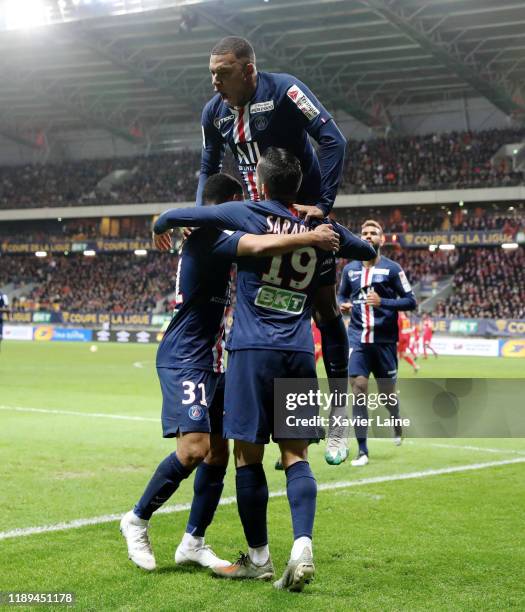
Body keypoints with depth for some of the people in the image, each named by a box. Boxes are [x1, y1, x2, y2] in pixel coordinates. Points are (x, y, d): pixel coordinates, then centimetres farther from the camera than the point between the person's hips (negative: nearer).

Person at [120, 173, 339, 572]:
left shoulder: (212, 236, 16)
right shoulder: (211, 235, -16)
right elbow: (261, 246, -34)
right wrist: (310, 238, -20)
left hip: (210, 361, 10)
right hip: (185, 360, -10)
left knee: (218, 453, 9)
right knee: (194, 447, -19)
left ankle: (194, 542, 18)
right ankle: (137, 520, -1)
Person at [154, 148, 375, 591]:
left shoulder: (247, 215, 1)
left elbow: (171, 217, 5)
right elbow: (368, 252, 30)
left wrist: (164, 229, 27)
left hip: (254, 350, -3)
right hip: (300, 353, 4)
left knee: (248, 455, 4)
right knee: (296, 456, 5)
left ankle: (258, 559, 10)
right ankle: (303, 545, -12)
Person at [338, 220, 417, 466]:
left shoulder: (392, 268, -1)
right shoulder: (349, 269, 8)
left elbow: (410, 300, -3)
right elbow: (342, 295, 22)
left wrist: (383, 302, -18)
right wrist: (343, 305, -2)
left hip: (384, 340, -1)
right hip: (358, 339, 2)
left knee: (387, 392, 8)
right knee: (358, 391, -10)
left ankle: (396, 421, 44)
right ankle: (362, 450, -2)